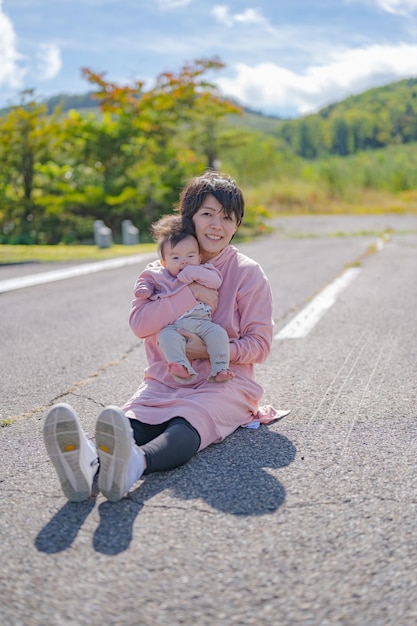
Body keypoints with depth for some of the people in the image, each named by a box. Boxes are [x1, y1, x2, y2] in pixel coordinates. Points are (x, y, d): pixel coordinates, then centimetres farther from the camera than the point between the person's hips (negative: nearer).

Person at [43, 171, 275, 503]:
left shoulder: (248, 273, 3)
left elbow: (259, 345, 0)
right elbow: (139, 323, -4)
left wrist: (211, 351, -17)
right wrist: (192, 293, -13)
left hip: (223, 381, -3)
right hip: (166, 380, 3)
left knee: (189, 419, -38)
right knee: (130, 420, -32)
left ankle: (134, 464, -69)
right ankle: (88, 459, -63)